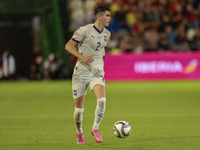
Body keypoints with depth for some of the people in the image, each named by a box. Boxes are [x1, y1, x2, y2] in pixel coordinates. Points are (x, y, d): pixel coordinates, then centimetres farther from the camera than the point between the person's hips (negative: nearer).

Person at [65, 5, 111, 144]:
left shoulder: (107, 34, 9)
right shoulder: (85, 30, -9)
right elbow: (68, 46, -9)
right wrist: (82, 56, -22)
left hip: (97, 73, 3)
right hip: (81, 73, -3)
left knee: (102, 100, -23)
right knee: (79, 107, 2)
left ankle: (95, 129, -4)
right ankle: (79, 132, 28)